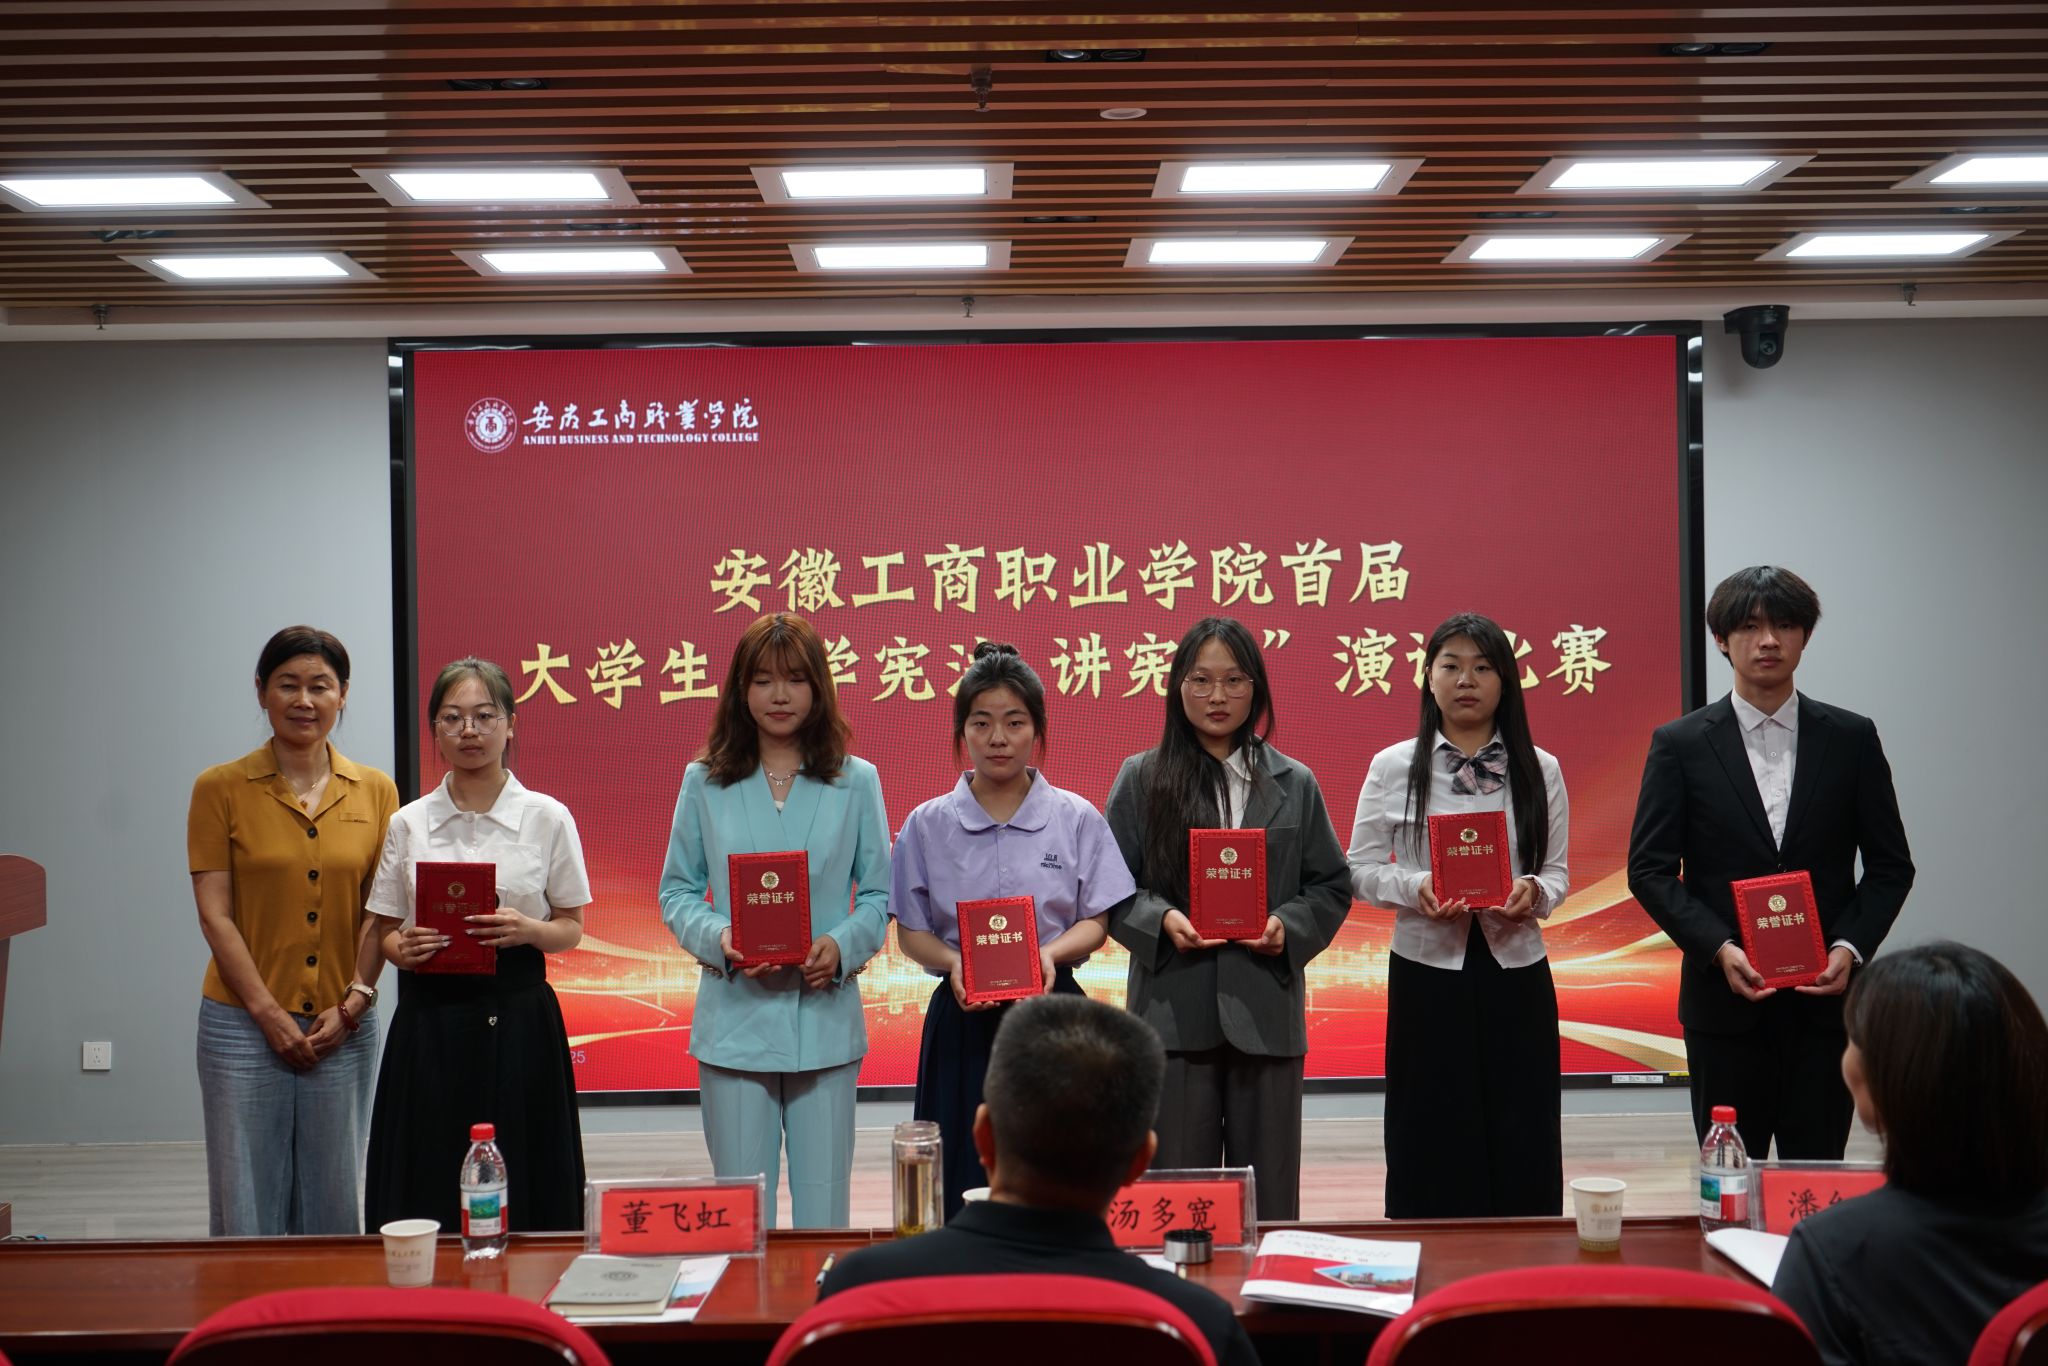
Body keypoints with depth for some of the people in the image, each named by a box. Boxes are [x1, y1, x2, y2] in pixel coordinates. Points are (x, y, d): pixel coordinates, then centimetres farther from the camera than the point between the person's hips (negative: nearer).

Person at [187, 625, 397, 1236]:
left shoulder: (375, 791, 6)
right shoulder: (221, 788, -1)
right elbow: (215, 914, -4)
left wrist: (352, 1002, -7)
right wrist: (269, 1012, -10)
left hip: (343, 1027, 2)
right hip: (244, 1025, -2)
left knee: (333, 1207, 8)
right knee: (247, 1209, 2)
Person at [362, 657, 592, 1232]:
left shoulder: (547, 818, 2)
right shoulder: (408, 823, 7)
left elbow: (571, 929, 5)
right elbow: (386, 930, 10)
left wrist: (526, 930, -15)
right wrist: (404, 949, -12)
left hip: (518, 1018, -1)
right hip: (431, 1026, 1)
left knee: (524, 1194, -1)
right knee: (428, 1196, 1)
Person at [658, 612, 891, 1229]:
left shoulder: (855, 782, 6)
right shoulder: (704, 783, 6)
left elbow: (879, 894, 6)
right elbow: (677, 891, 7)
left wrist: (842, 945, -13)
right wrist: (720, 940, -12)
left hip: (825, 1016, 0)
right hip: (734, 1020, 0)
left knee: (823, 1207, 4)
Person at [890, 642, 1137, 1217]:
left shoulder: (1076, 818, 4)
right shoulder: (927, 825, 6)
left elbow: (1095, 922, 4)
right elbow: (911, 932, 6)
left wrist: (1051, 953, -16)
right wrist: (952, 962, -14)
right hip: (963, 1021, 1)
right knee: (966, 1188, -1)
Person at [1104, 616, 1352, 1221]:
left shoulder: (1294, 784, 11)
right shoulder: (1140, 779, 6)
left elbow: (1332, 887, 10)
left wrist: (1290, 926, -9)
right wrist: (1161, 920, -15)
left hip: (1267, 1010, 2)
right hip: (1174, 1008, -1)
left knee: (1269, 1194, 7)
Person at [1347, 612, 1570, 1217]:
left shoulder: (1539, 770, 6)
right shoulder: (1393, 767, 2)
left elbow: (1558, 871, 8)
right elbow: (1361, 869, 3)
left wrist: (1534, 892, -14)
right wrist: (1415, 887, -17)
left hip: (1516, 970, 1)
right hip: (1427, 970, -1)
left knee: (1522, 1144, 4)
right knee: (1432, 1145, 3)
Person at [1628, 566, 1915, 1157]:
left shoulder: (1852, 738, 5)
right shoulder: (1680, 745, 1)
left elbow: (1891, 864, 7)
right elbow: (1650, 869, -2)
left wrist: (1851, 947, -9)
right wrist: (1719, 948, -14)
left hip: (1825, 998, 1)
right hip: (1725, 999, -1)